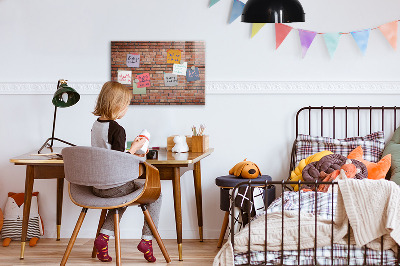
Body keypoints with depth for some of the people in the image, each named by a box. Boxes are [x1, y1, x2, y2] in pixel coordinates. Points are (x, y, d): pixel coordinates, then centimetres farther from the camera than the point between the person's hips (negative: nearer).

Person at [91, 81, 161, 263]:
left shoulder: (96, 125, 6)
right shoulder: (117, 130, -20)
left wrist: (130, 154, 18)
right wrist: (134, 148, -9)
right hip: (113, 186, -8)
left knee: (123, 196, 35)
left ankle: (104, 236, 19)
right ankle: (146, 240, 8)